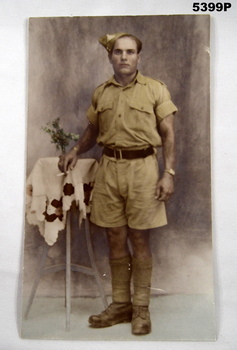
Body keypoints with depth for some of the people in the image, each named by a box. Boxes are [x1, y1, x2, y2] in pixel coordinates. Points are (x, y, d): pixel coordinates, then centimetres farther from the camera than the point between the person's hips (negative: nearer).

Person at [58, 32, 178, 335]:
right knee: (115, 238, 8)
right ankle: (120, 305, 23)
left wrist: (168, 173, -10)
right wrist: (75, 151, 4)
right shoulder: (100, 93, 11)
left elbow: (168, 134, -1)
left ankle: (141, 308, 17)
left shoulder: (155, 89, 1)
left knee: (139, 239, 3)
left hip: (142, 167, -3)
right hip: (109, 168, 3)